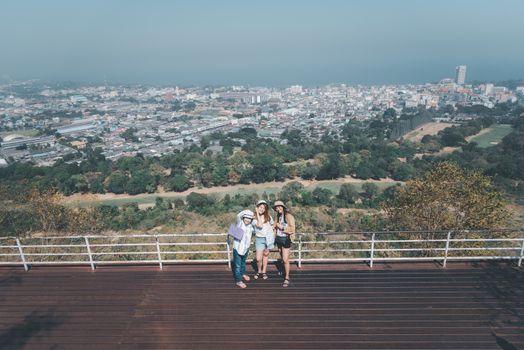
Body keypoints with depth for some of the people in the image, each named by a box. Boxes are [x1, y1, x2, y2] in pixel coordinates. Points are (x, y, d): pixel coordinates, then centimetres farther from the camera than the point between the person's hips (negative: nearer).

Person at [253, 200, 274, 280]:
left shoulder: (268, 217, 1)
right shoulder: (254, 218, -9)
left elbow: (272, 226, 13)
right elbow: (260, 226, -23)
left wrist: (273, 236, 7)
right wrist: (258, 214, -20)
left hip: (268, 238, 2)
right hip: (259, 239, -2)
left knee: (266, 255, 12)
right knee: (258, 258, -6)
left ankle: (264, 272, 27)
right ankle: (259, 271, 20)